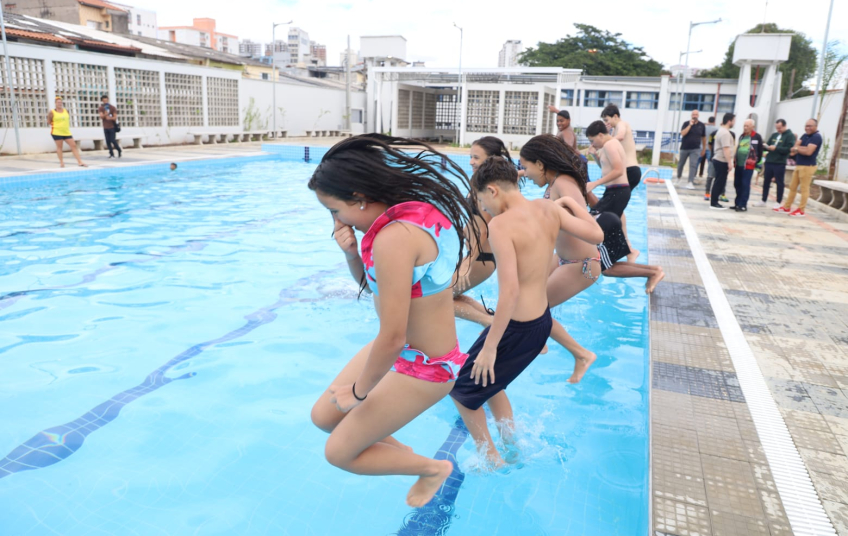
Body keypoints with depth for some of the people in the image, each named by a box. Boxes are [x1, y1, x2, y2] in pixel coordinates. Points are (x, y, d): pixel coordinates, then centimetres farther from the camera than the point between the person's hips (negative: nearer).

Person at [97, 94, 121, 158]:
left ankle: (120, 151, 8)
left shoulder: (112, 108, -1)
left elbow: (115, 117, -8)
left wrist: (110, 118, -28)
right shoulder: (101, 108, 4)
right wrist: (105, 114, -32)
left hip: (112, 127, -3)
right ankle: (112, 154, 6)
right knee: (108, 141, 1)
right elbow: (101, 116, -10)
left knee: (113, 140, -10)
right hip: (105, 127, 3)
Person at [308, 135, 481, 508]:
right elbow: (372, 282, 12)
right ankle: (398, 453, 37)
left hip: (421, 367, -9)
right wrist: (351, 253, -9)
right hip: (407, 347, 9)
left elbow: (392, 339, -29)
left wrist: (359, 392, -12)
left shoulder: (394, 238, -31)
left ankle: (433, 468, 25)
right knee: (324, 416, 17)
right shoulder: (414, 211, -1)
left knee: (339, 453, 6)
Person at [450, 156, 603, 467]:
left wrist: (490, 346, -23)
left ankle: (492, 461, 23)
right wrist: (572, 202, 21)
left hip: (517, 328, -9)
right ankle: (512, 446, 39)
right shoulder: (548, 209, 0)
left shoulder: (501, 224, -22)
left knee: (461, 388, 13)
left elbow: (509, 290, -28)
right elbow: (596, 235, 7)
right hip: (542, 321, 9)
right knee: (487, 380, 29)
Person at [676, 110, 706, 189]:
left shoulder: (701, 125, 3)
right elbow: (682, 133, -17)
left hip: (695, 149, 0)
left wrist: (704, 149, 13)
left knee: (693, 165, -11)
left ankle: (690, 182, -14)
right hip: (684, 148, 0)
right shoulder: (686, 123, -2)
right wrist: (690, 125, -21)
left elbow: (704, 138, 11)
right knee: (681, 164, 13)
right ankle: (678, 178, 34)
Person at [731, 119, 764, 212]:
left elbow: (760, 151, 0)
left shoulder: (757, 137, -4)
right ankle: (737, 203, 20)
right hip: (738, 164, 6)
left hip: (748, 165, -6)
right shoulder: (741, 136, 15)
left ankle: (743, 205, -3)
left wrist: (756, 162, 0)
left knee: (745, 185, -5)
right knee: (737, 184, 10)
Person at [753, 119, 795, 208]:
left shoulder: (790, 136, -4)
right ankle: (763, 201, 18)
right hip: (769, 162, 6)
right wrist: (766, 146, -7)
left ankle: (779, 203, 8)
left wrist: (776, 148, -21)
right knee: (766, 182, 9)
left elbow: (789, 149, -15)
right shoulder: (774, 135, 15)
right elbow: (768, 145, 17)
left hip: (780, 164, -6)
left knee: (779, 183, 1)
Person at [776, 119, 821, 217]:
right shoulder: (805, 135, 15)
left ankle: (801, 211, 1)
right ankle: (786, 207, 18)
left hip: (808, 166, -9)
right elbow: (795, 146, 7)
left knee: (804, 189, -4)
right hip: (799, 165, 9)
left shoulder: (816, 137, -12)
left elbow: (808, 152, -20)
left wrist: (797, 149, -5)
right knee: (792, 187, 11)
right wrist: (799, 148, -15)